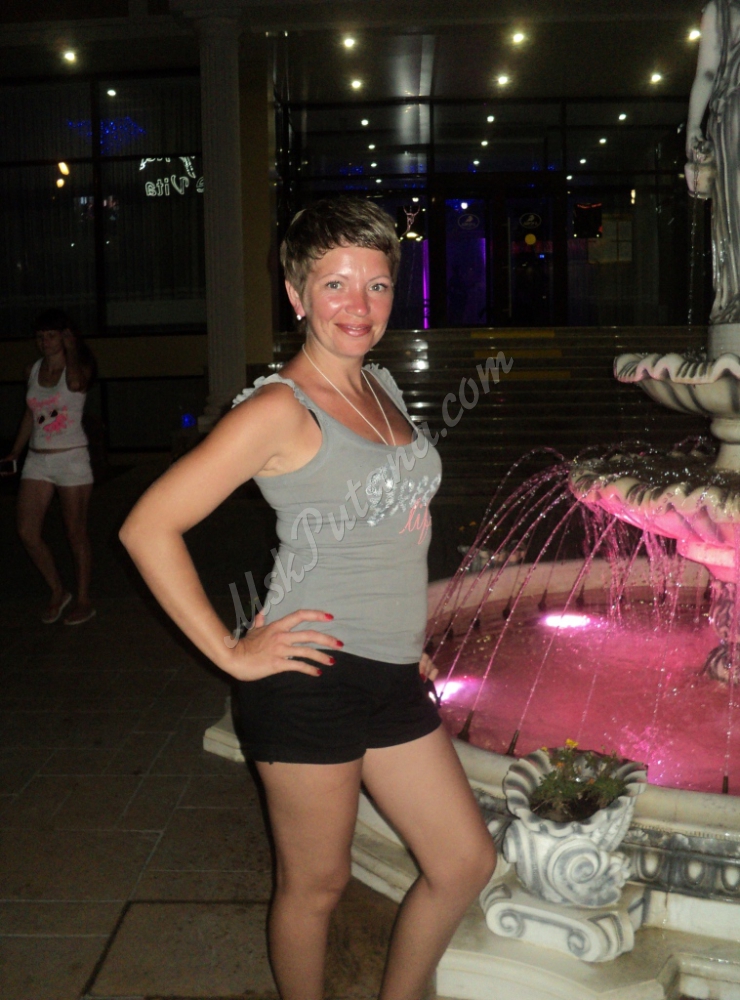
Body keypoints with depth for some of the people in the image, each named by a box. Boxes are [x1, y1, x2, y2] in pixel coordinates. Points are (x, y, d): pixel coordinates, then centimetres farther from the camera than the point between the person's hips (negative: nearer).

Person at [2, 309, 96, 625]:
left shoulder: (77, 370, -8)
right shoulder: (33, 371, 9)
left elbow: (76, 381, -34)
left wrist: (71, 348, -23)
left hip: (71, 459, -6)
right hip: (37, 460, 6)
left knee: (75, 532, 3)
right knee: (27, 532, 0)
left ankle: (83, 601, 18)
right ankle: (58, 592, 19)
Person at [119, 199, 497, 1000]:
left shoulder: (382, 386, 10)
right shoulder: (281, 409, -14)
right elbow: (148, 528, -18)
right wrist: (231, 653, -15)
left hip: (395, 678, 8)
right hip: (314, 677, -8)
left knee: (466, 862, 15)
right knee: (315, 886, 9)